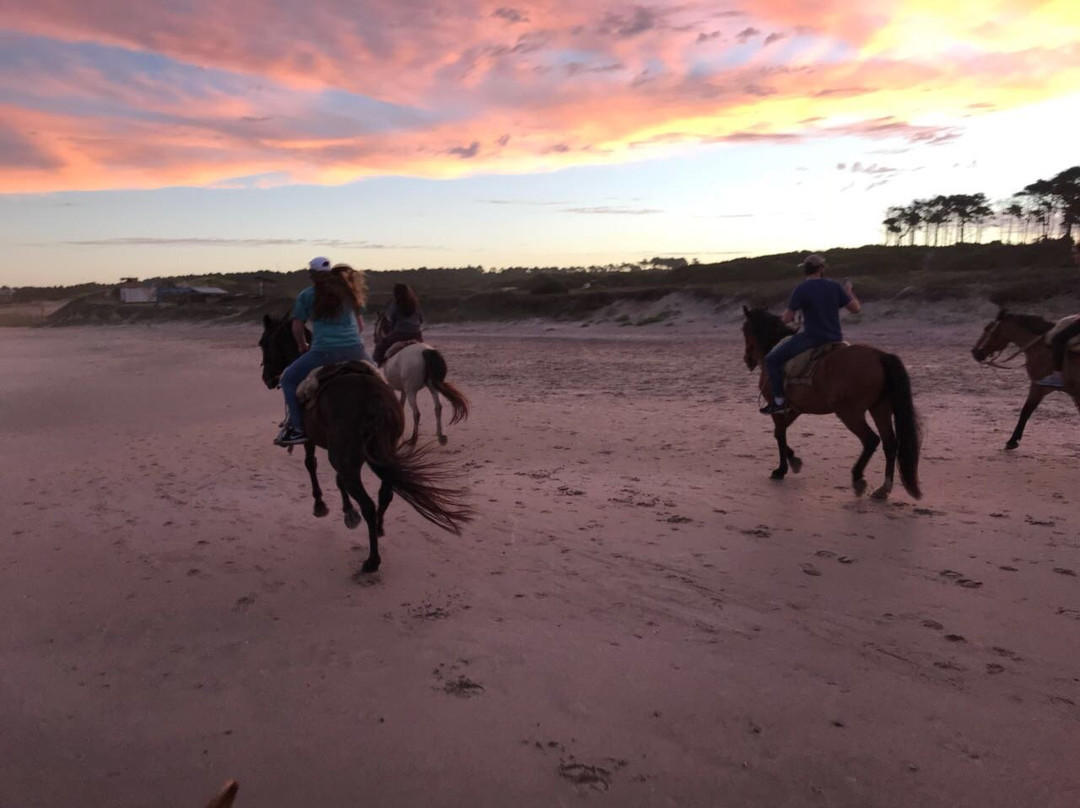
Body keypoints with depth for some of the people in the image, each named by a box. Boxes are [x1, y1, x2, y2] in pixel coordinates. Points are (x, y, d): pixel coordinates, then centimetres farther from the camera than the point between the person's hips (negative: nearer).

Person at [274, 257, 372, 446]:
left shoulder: (306, 295, 7)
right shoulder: (347, 292, 17)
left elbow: (297, 327, 8)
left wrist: (303, 346, 25)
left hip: (323, 353, -4)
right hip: (354, 350, 4)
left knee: (288, 379, 16)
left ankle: (298, 429, 7)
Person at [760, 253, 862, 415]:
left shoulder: (801, 289, -10)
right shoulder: (834, 286, 2)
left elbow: (786, 319, -10)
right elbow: (855, 309, 6)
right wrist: (848, 291, 23)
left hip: (811, 339, -5)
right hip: (835, 339, 5)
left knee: (772, 359, 3)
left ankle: (779, 400, -4)